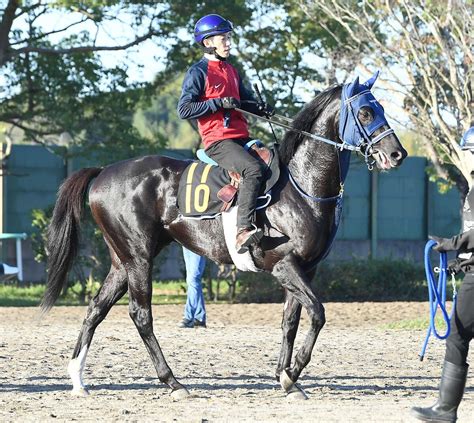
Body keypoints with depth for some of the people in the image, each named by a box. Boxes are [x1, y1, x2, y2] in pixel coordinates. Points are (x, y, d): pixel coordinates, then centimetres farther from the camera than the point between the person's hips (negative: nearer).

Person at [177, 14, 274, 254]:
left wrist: (261, 108, 6)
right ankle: (243, 231, -40)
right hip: (218, 142, -9)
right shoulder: (198, 72, -3)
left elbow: (245, 99, 30)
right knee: (254, 169, -31)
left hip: (242, 139, 9)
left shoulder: (231, 71, 21)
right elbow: (184, 110, -10)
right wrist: (218, 103, -17)